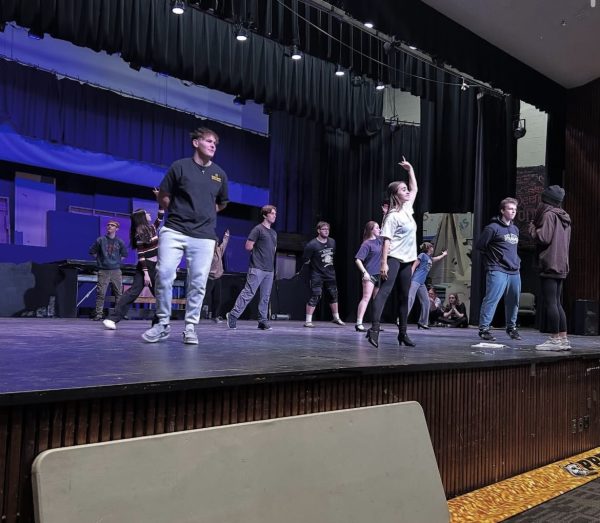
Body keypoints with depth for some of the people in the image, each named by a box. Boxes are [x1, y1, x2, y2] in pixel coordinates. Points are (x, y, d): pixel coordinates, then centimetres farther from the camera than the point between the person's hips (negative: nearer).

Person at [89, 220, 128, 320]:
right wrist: (100, 260, 7)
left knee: (119, 293, 3)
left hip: (116, 271, 2)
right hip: (103, 271, -2)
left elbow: (124, 254, 21)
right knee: (100, 293, -6)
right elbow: (92, 252, 11)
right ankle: (98, 314, -2)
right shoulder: (100, 240, 3)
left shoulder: (119, 242, 8)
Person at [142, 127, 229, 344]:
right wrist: (178, 212, 7)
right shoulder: (180, 167, 1)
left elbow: (222, 204, 25)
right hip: (174, 231, -2)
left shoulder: (219, 174, 11)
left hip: (203, 236, 2)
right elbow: (163, 197, 7)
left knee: (198, 283, 0)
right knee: (164, 274, -12)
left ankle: (190, 327, 11)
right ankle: (163, 323, 2)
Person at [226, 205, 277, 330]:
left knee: (265, 297, 6)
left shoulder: (274, 233, 19)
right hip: (257, 268, -7)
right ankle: (233, 315, -6)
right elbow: (248, 246, -8)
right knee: (248, 293, -11)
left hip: (270, 269, 7)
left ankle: (263, 321, 10)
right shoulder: (258, 229, -4)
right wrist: (258, 250, 4)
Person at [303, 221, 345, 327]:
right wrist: (315, 265, 0)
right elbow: (306, 260, -11)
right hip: (317, 275, -6)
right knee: (315, 297, -10)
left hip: (330, 274, 6)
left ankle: (336, 318, 28)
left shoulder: (332, 242, 2)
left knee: (334, 295, 13)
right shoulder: (312, 245, -17)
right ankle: (308, 321, -4)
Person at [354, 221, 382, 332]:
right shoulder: (366, 244, -8)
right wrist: (364, 272, -22)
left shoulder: (378, 240, 12)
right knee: (366, 298, -15)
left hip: (379, 275, 8)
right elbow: (357, 259, -14)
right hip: (370, 275, -8)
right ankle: (359, 323, -19)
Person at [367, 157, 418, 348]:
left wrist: (410, 169, 22)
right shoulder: (392, 216, -11)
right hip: (393, 258, -8)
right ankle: (374, 329, -25)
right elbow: (387, 240, -16)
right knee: (384, 291, -17)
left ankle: (402, 333, 18)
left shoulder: (407, 208, 12)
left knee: (404, 296, 11)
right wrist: (384, 263, -23)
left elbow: (415, 189, 26)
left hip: (406, 260, 9)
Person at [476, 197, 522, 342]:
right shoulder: (493, 228, -6)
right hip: (498, 271, -7)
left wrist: (517, 260, 19)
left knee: (513, 301, 12)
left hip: (514, 272, 7)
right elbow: (479, 246, -5)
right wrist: (493, 258, 2)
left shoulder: (515, 229, 18)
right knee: (492, 299, -12)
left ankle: (511, 327, 27)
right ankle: (484, 328, -8)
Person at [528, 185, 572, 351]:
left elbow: (544, 238, -16)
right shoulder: (564, 217, 17)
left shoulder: (549, 215, -9)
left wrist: (533, 229, 3)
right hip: (561, 266, 9)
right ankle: (563, 339, 12)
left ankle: (554, 339, -6)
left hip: (549, 264, -9)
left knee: (550, 303, -7)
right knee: (557, 303, 12)